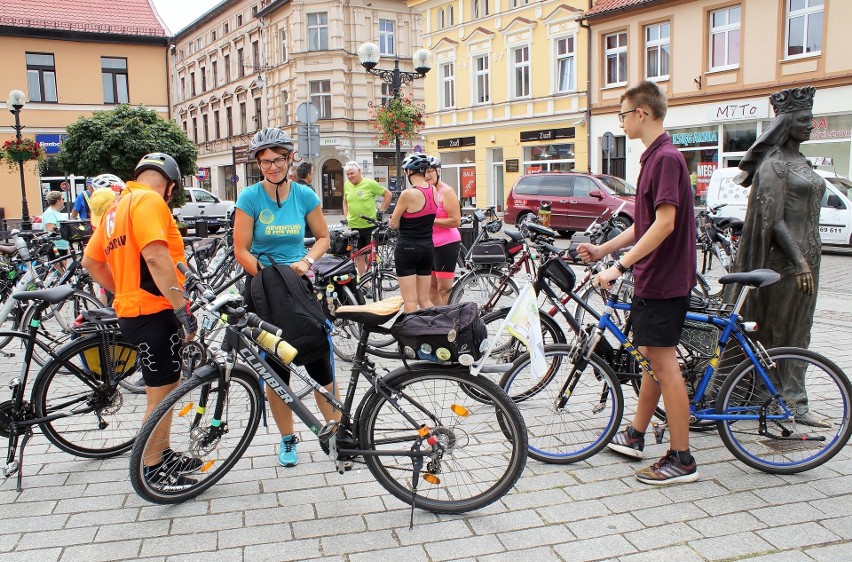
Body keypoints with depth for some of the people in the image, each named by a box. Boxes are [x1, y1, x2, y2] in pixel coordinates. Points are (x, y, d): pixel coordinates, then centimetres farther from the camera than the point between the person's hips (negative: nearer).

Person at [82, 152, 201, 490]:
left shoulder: (117, 207, 16)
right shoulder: (149, 200, -14)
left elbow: (91, 262, 19)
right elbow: (156, 257, -26)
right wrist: (184, 310, -24)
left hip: (133, 309, 10)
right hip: (154, 312, -10)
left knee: (164, 389, 21)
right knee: (161, 394, 2)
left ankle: (164, 455, 34)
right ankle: (153, 470, 14)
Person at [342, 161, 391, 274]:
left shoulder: (370, 183, -9)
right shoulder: (346, 185, 7)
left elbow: (387, 194, -2)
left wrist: (381, 212, -5)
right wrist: (346, 216, 12)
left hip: (370, 226, -4)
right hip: (354, 227, 5)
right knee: (359, 257, 9)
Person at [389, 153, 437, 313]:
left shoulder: (408, 193, -18)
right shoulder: (433, 190, 2)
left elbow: (394, 223, -7)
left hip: (407, 247, -7)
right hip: (427, 247, 7)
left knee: (410, 300, 0)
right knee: (424, 300, 14)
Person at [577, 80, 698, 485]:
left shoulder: (666, 158, -16)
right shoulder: (653, 157, 15)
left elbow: (664, 224, -24)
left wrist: (620, 265, -24)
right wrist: (603, 249, 18)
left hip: (664, 280, -10)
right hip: (651, 278, 10)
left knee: (663, 364, -4)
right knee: (651, 358, 17)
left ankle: (681, 460, 6)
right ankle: (634, 436, 31)